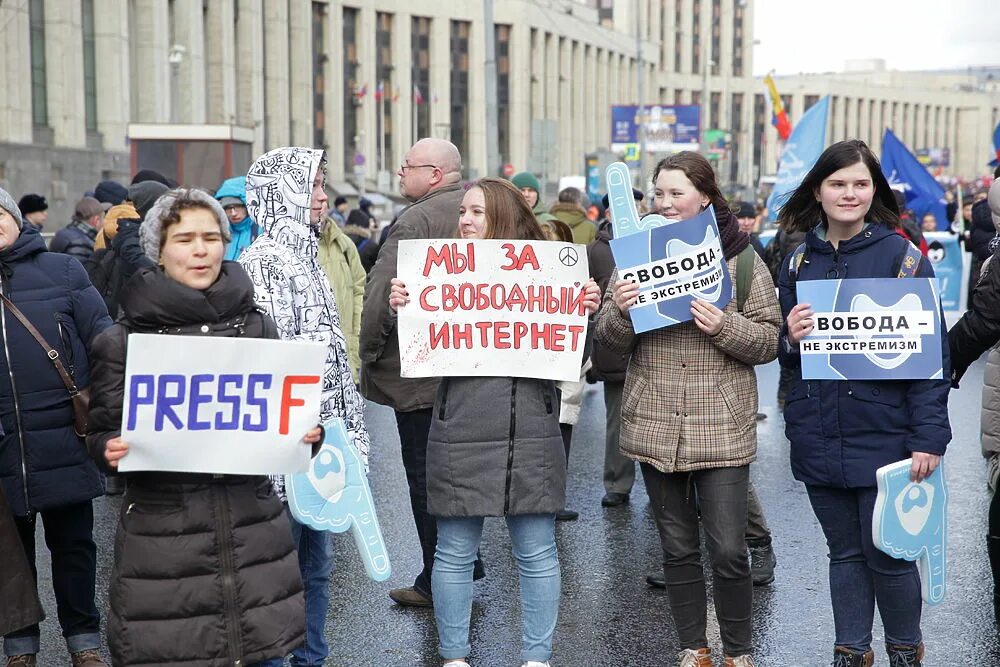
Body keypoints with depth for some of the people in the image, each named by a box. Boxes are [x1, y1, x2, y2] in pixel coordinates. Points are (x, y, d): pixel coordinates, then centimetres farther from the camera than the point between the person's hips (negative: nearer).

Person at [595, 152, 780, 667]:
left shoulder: (741, 258, -1)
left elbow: (770, 342, -1)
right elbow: (611, 341, 5)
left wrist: (725, 327, -20)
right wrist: (619, 310, -16)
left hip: (722, 429, -2)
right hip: (656, 426, 3)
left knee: (728, 551, -3)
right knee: (677, 548, 12)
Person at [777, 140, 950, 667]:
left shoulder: (900, 255, -6)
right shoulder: (799, 261, 7)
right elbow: (785, 354, 16)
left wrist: (929, 437, -14)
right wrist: (791, 338, -8)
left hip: (883, 435, -4)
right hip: (818, 437, 4)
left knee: (887, 554, 3)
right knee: (844, 552, 13)